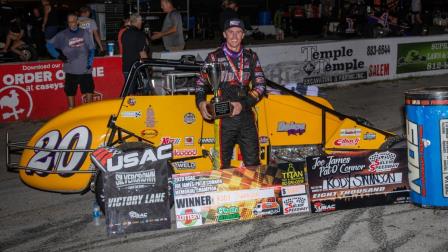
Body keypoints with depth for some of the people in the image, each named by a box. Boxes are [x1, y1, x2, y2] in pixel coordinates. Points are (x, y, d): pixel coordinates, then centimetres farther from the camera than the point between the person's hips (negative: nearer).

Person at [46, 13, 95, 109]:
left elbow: (91, 49, 8)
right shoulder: (63, 35, 1)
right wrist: (58, 56, -4)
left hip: (85, 69, 1)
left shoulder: (85, 33, 4)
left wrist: (90, 62, -3)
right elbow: (49, 45, 5)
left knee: (89, 90, 2)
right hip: (70, 70, 0)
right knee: (70, 92, 5)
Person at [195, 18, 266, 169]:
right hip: (224, 117, -2)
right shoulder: (214, 58, 4)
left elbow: (260, 85, 5)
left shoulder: (251, 57, 11)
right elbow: (201, 83, 8)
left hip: (247, 116, 2)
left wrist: (243, 104, -9)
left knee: (253, 163, 7)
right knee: (222, 165, -2)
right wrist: (201, 101, -12)